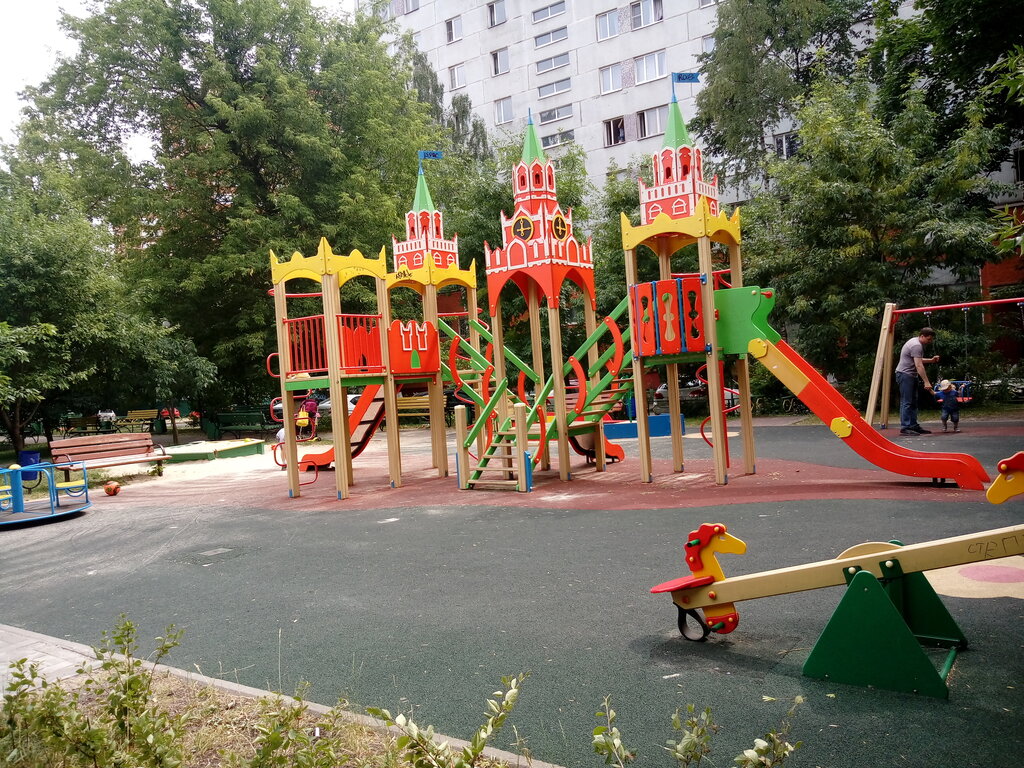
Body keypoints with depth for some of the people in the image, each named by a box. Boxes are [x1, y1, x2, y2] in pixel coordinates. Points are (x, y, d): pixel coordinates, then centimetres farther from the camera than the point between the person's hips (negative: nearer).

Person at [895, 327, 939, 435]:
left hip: (911, 376, 11)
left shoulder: (917, 343, 17)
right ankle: (905, 427, -12)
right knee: (907, 402, -12)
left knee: (913, 402, 11)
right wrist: (926, 382, -25)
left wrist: (931, 360, 15)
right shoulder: (916, 345, -17)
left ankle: (914, 426, 14)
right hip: (905, 374, -11)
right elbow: (919, 366, -23)